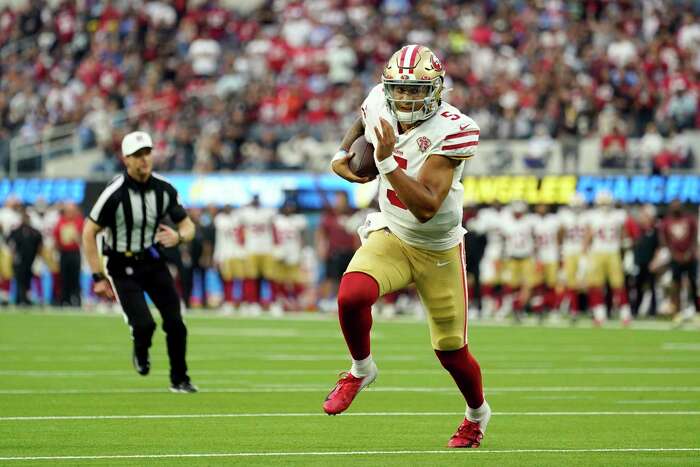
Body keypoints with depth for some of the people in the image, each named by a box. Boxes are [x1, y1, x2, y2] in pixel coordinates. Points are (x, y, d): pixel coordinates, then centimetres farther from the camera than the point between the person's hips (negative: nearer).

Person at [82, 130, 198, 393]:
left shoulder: (164, 190, -5)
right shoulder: (115, 193, -19)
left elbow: (188, 226, 6)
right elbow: (89, 233, -13)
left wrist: (178, 237, -20)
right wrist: (99, 278, -14)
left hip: (154, 262, 4)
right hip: (123, 268, -4)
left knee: (175, 323, -5)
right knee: (144, 324, -18)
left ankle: (179, 379, 14)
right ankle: (141, 353, 18)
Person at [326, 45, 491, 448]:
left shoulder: (451, 131, -26)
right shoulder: (380, 103, -10)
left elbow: (426, 208, -33)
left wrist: (387, 162, -40)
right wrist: (342, 154, 5)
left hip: (439, 251, -3)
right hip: (390, 237, 3)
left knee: (452, 352, 9)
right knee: (351, 296, -29)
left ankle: (478, 413, 41)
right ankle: (361, 369, 1)